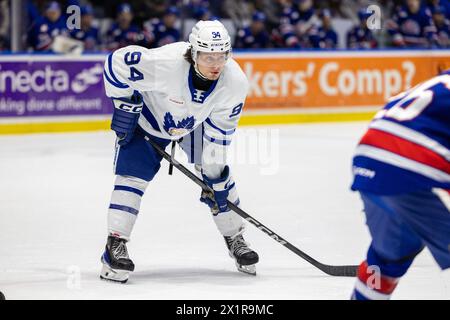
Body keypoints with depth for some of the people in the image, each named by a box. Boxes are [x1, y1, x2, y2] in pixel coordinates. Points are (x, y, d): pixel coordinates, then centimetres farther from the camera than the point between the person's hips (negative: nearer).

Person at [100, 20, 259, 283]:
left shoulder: (235, 83, -29)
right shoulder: (165, 63, -43)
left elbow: (219, 134, -17)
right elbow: (118, 62, -30)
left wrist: (215, 178, -14)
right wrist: (124, 105, -22)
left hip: (196, 121, 3)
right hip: (148, 115, -3)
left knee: (218, 172, -1)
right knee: (133, 174, -15)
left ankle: (235, 240, 17)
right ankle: (115, 246, -14)